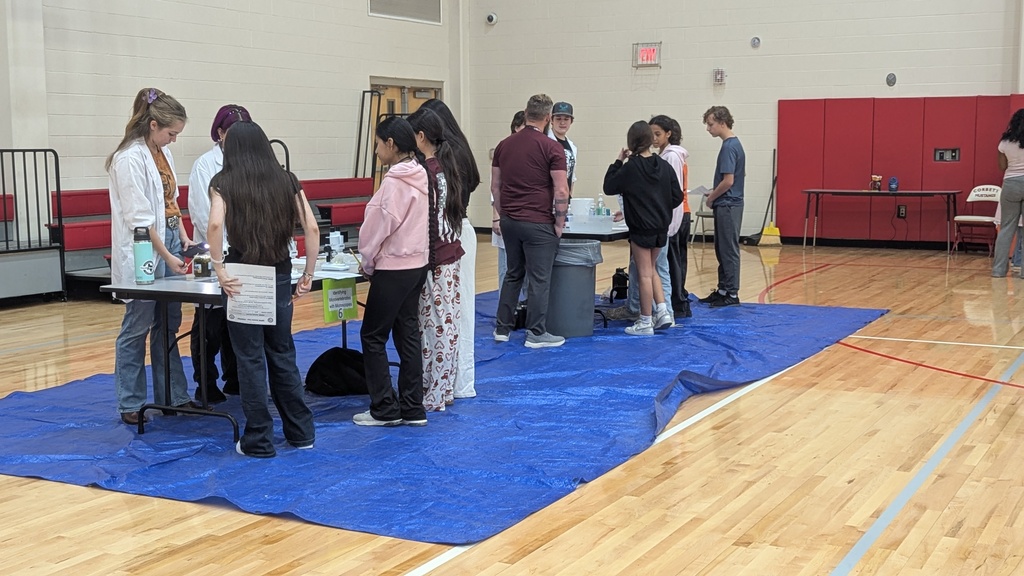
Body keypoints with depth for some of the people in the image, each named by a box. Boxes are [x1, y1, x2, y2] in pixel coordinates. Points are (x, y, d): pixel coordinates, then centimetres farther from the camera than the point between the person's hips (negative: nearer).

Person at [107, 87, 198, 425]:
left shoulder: (163, 153, 10)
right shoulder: (130, 158, -16)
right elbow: (139, 217, -19)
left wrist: (183, 237, 5)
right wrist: (166, 256, -19)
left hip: (169, 242, 9)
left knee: (168, 325, 13)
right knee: (138, 327, 0)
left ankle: (173, 396, 21)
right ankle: (130, 405, 10)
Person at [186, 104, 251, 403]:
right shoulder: (206, 165, -4)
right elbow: (203, 214, -9)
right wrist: (226, 249, -15)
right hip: (215, 256, -4)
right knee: (211, 323, 3)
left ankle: (234, 380, 25)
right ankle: (206, 385, 13)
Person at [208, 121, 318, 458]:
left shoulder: (224, 182, -2)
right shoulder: (287, 181, 6)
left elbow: (216, 225, -20)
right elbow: (312, 228, -1)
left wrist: (220, 269, -13)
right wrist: (309, 274, 5)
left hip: (241, 278, -3)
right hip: (280, 277, 3)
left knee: (251, 359, 5)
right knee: (282, 355, 16)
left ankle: (259, 441, 10)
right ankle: (301, 432, 22)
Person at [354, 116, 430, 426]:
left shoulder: (393, 181, -18)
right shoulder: (419, 176, 8)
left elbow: (380, 225, -16)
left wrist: (367, 261, 0)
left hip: (393, 269, -9)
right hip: (417, 264, 9)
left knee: (373, 336, 2)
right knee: (408, 335, 12)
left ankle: (385, 409, 5)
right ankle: (412, 409, 15)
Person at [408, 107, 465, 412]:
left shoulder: (424, 172, -17)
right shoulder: (448, 167, 10)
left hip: (431, 259, -9)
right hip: (451, 254, 9)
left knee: (432, 325, -2)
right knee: (449, 322, 12)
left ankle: (432, 395, 6)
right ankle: (446, 390, 21)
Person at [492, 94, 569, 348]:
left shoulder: (504, 145, 6)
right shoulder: (551, 147, -12)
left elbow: (495, 186, 11)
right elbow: (561, 190, -14)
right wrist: (559, 221, -3)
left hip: (510, 220, 6)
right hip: (538, 222, -6)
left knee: (513, 274, 17)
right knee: (539, 279, 2)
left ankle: (503, 328, 20)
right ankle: (536, 334, 7)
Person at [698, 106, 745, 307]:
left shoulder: (729, 147, -18)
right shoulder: (735, 144, 12)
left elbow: (728, 180, -22)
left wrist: (711, 198, -8)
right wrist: (715, 194, 16)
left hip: (728, 205, -10)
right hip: (727, 204, 10)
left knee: (729, 250, -4)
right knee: (721, 250, 14)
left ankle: (732, 294, 2)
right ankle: (723, 290, 20)